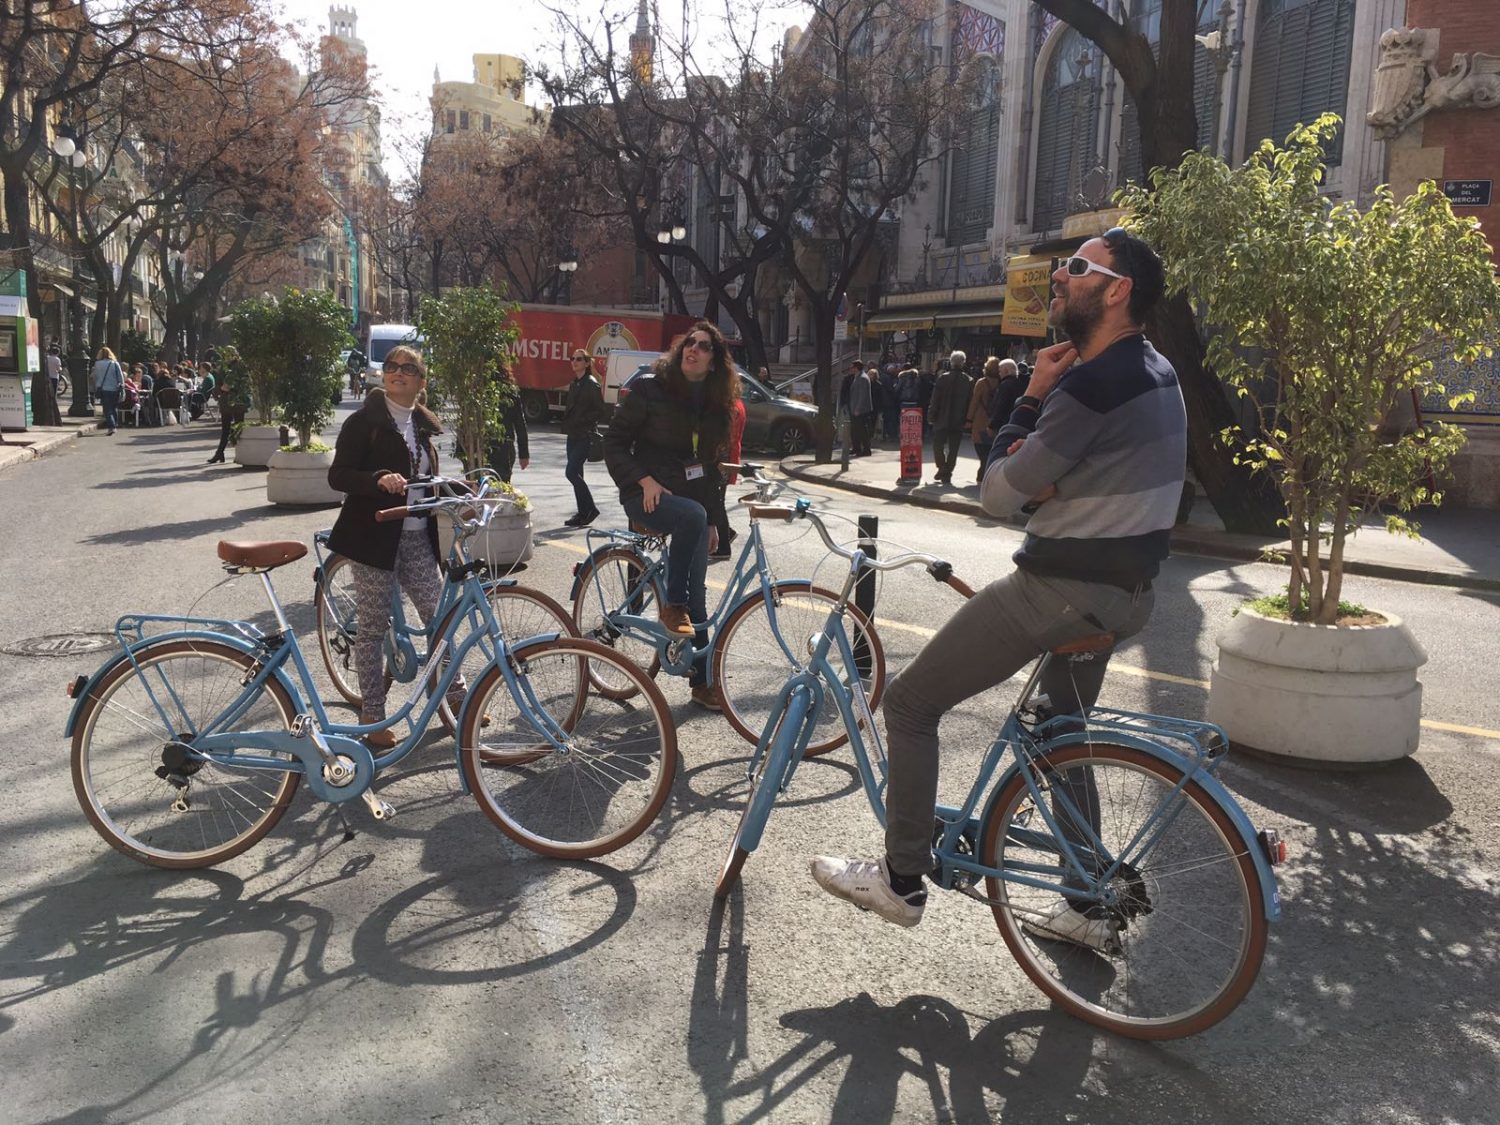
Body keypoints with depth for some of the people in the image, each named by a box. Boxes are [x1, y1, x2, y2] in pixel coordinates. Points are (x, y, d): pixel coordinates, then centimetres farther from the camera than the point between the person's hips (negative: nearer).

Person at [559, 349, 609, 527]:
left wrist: (584, 421, -16)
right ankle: (583, 512, 17)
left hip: (585, 436, -9)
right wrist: (566, 423, 8)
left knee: (572, 472, -14)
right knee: (576, 474, 9)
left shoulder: (591, 384, -10)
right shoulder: (574, 384, 15)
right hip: (573, 435, 9)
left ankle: (590, 509, -3)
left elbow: (602, 412, -12)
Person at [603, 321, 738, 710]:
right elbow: (614, 443, -4)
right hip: (647, 496, -5)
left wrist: (713, 521, 13)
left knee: (697, 593, 2)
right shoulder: (649, 389, -5)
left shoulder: (714, 406, 10)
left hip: (693, 499, 5)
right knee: (691, 515, -38)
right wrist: (645, 479, -18)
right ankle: (671, 606, -22)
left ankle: (703, 681, 12)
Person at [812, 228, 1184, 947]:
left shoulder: (1091, 384, -22)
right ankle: (1090, 907, 35)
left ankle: (901, 881, 12)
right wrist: (1044, 480, -8)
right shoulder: (1155, 369, 12)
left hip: (1061, 588, -10)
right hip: (1123, 590, 10)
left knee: (909, 703, 0)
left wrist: (1032, 396, -8)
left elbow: (997, 495, -18)